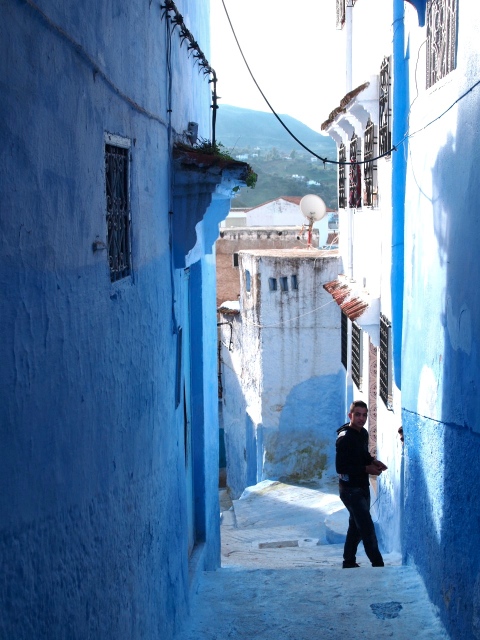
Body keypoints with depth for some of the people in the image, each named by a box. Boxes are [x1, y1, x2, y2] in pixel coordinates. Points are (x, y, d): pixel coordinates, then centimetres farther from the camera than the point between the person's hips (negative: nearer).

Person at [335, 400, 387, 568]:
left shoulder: (363, 433, 6)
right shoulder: (344, 438, -20)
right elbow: (340, 468, -22)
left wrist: (373, 461, 0)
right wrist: (367, 469, -20)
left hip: (362, 487, 9)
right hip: (350, 489, -9)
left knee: (356, 526, 17)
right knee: (367, 527, -8)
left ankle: (349, 562, 29)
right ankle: (378, 564, -1)